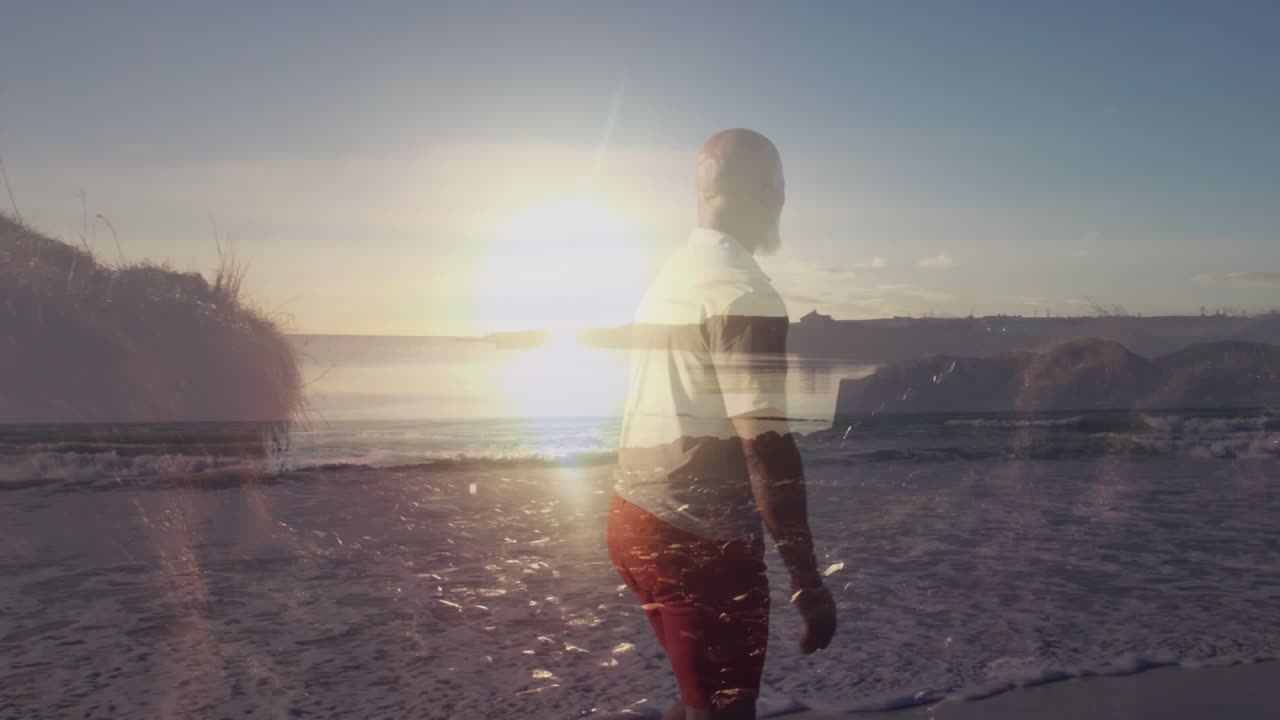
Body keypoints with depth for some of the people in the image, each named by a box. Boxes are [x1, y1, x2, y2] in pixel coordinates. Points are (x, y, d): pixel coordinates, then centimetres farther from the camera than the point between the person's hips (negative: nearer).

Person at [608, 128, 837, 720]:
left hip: (635, 520, 9)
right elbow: (765, 443, -22)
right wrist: (806, 579, -18)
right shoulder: (745, 293, -17)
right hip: (700, 542, -8)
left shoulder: (669, 277, 9)